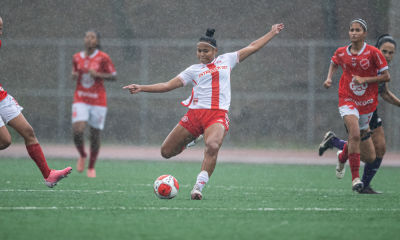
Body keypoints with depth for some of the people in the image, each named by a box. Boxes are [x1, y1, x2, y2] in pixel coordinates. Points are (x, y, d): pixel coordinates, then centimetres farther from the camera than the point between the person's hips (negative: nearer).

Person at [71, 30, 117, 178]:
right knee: (77, 131, -18)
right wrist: (73, 76, -3)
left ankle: (91, 167, 21)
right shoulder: (77, 58, 7)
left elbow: (114, 76, -1)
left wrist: (97, 74, -16)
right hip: (80, 100, 2)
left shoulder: (103, 58, -4)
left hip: (98, 101, -2)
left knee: (95, 135, 2)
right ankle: (82, 155, 13)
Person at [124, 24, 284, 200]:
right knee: (166, 152, 3)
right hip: (195, 113, 2)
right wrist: (141, 88, 2)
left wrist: (272, 33, 26)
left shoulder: (226, 60, 16)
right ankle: (187, 141, 36)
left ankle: (198, 187, -31)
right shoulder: (193, 70, 15)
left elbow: (252, 47, 24)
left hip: (218, 115, -2)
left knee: (212, 147, -34)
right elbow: (168, 85, 12)